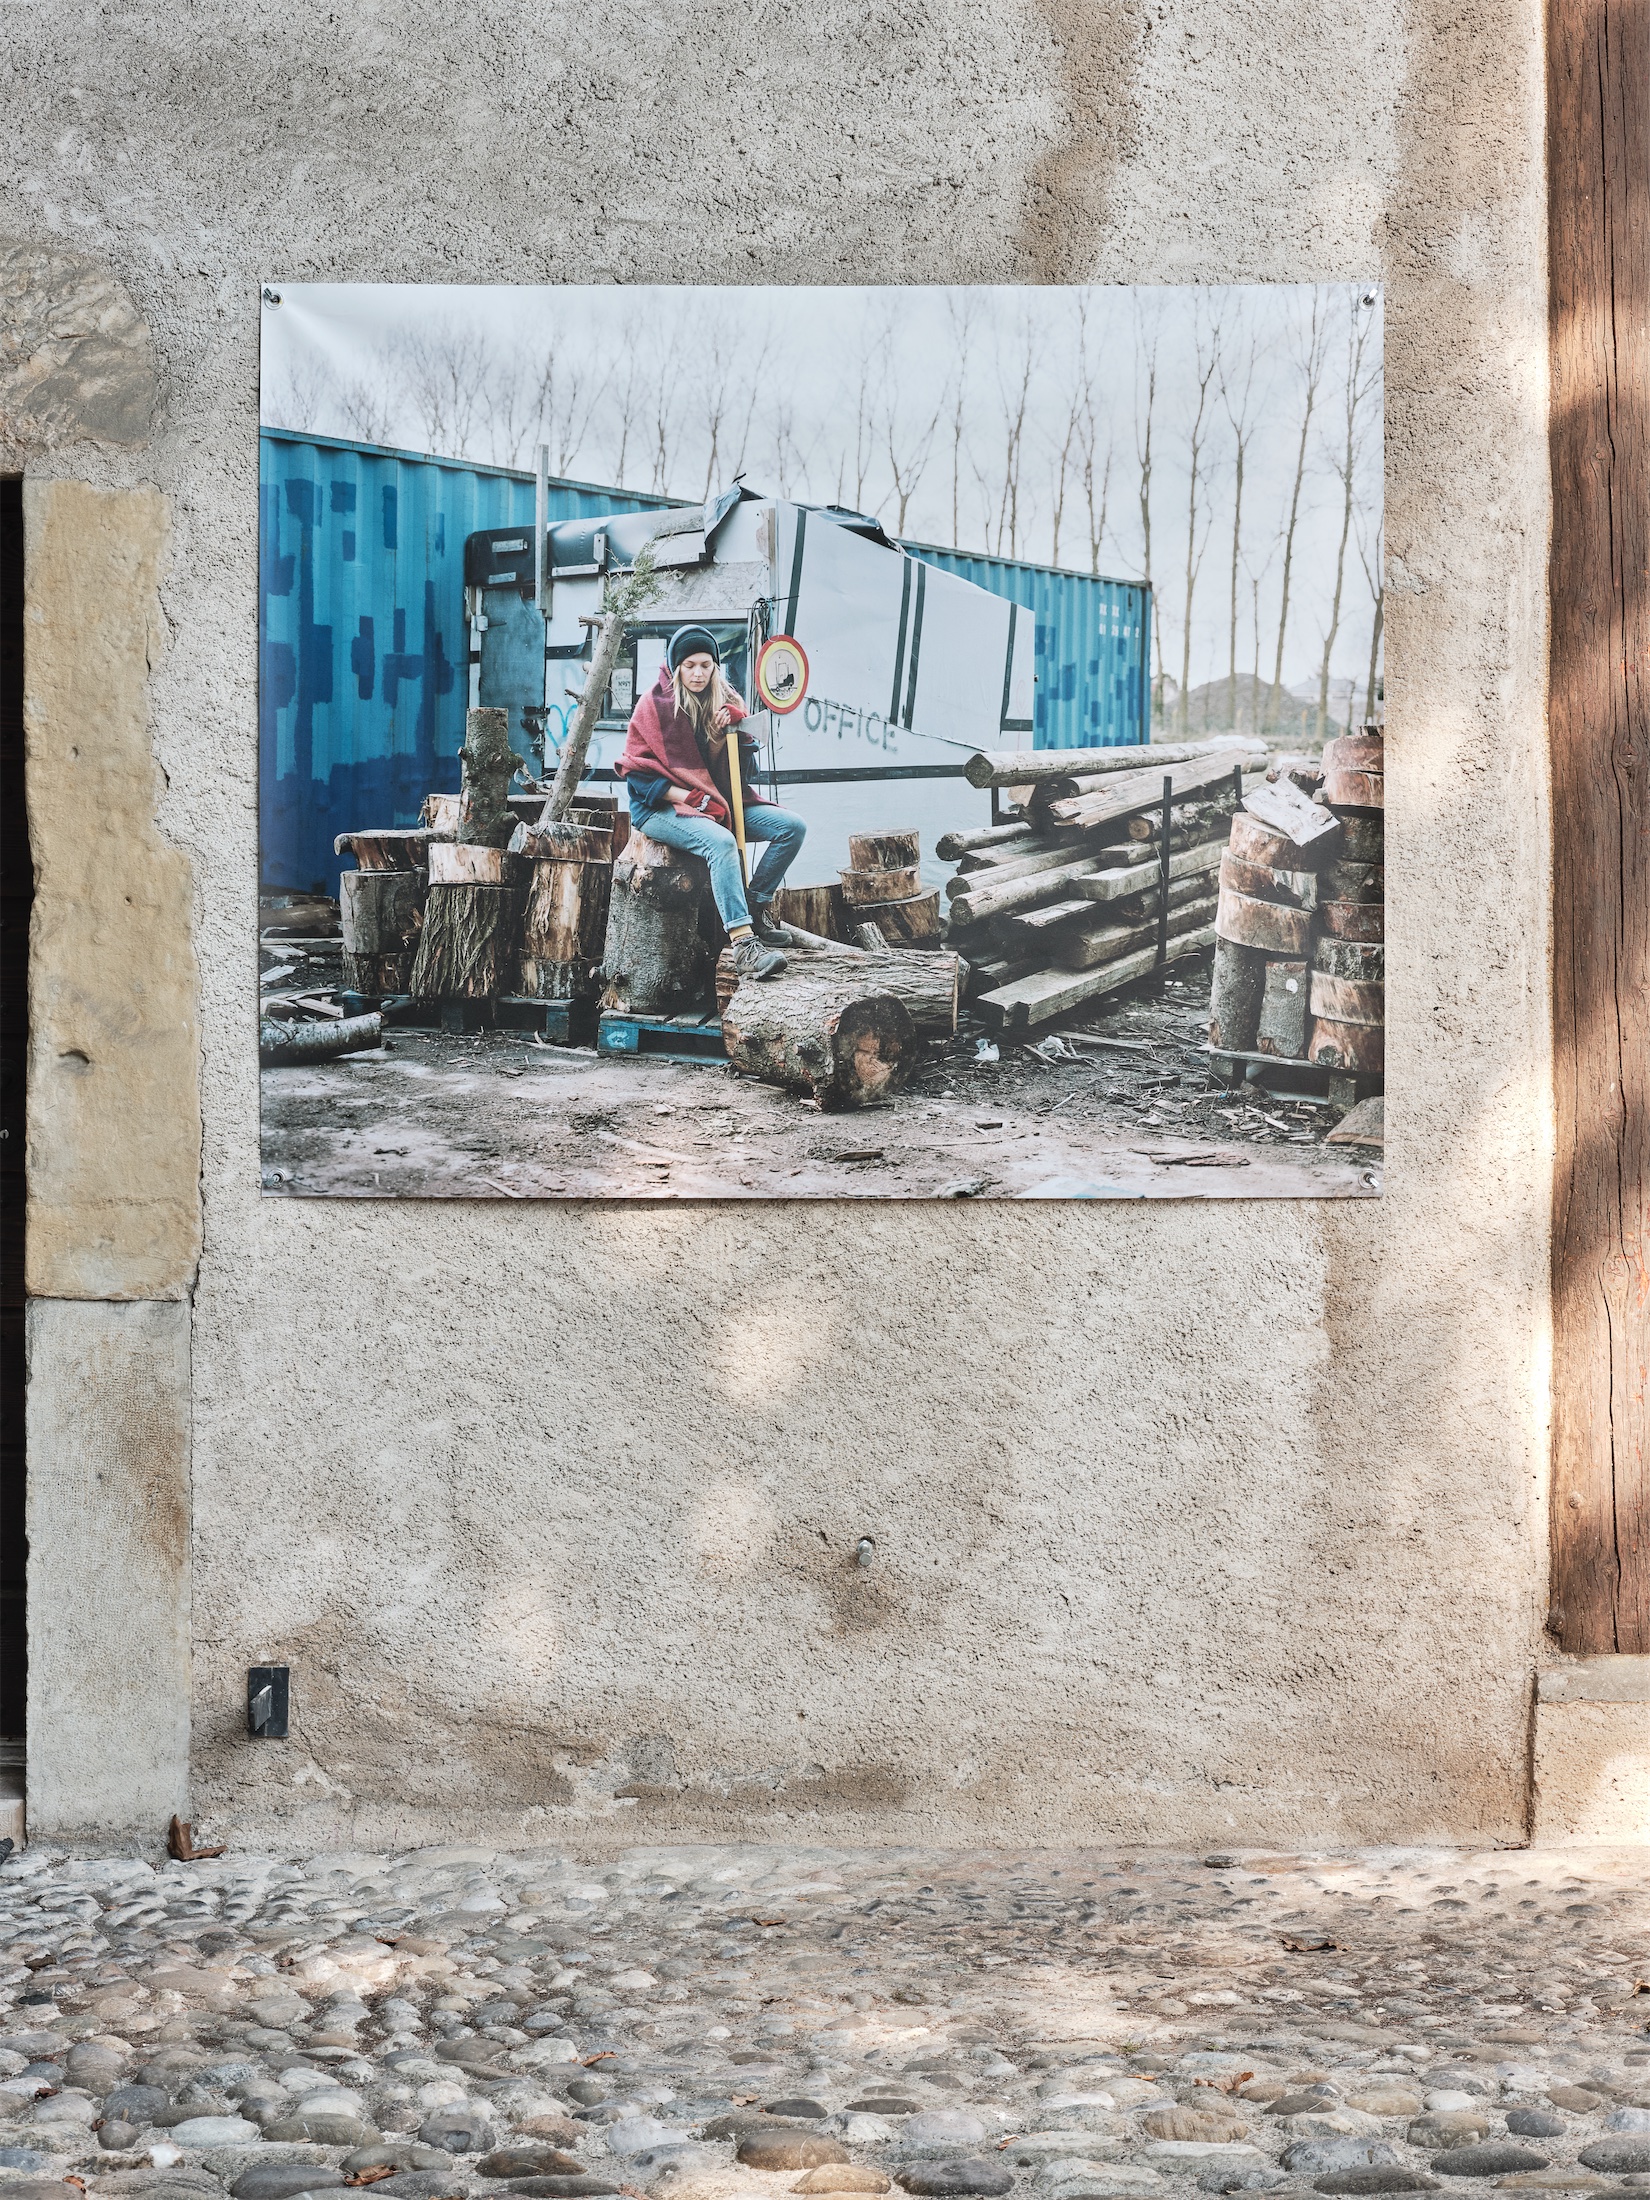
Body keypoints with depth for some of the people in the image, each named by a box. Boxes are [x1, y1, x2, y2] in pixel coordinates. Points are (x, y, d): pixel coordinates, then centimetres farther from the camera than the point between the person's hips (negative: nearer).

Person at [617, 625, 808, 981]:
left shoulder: (725, 701, 8)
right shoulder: (655, 705, -6)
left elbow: (736, 770, 7)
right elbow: (637, 773, -9)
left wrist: (730, 732, -12)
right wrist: (689, 798, -19)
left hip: (717, 801, 6)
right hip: (662, 807, -6)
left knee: (792, 826, -11)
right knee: (721, 842, -36)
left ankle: (757, 904, 2)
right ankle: (743, 944, -45)